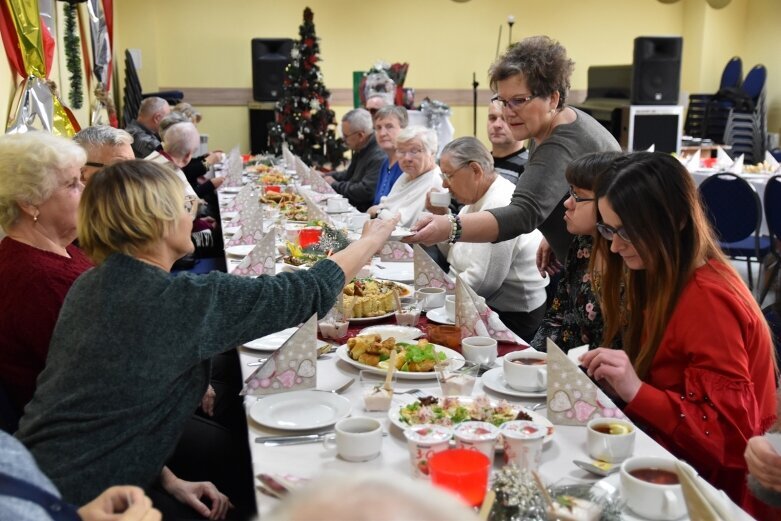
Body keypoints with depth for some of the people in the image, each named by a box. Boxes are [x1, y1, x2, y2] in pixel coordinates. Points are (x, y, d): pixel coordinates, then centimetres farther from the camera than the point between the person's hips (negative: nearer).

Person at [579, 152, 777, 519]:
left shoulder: (706, 299, -22)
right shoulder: (659, 277, 4)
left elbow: (732, 435, -23)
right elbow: (661, 384, 6)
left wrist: (636, 391, -30)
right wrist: (617, 378, -11)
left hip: (710, 486, -8)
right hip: (666, 453, 8)